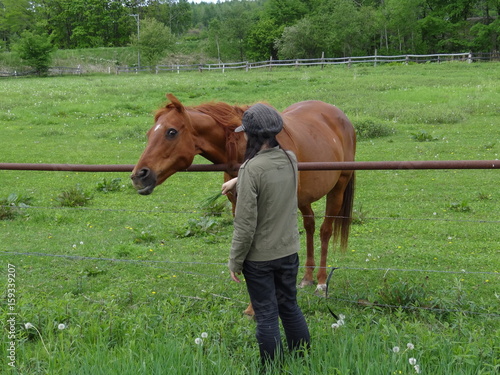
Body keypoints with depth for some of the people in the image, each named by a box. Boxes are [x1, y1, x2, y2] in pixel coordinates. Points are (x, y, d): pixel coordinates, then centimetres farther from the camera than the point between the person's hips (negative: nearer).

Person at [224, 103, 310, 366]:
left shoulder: (251, 169, -23)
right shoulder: (291, 160, -3)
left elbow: (245, 224, -21)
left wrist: (235, 261, -11)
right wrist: (238, 181, 27)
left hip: (259, 257, -6)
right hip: (289, 250, 6)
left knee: (266, 315, 7)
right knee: (290, 307, 21)